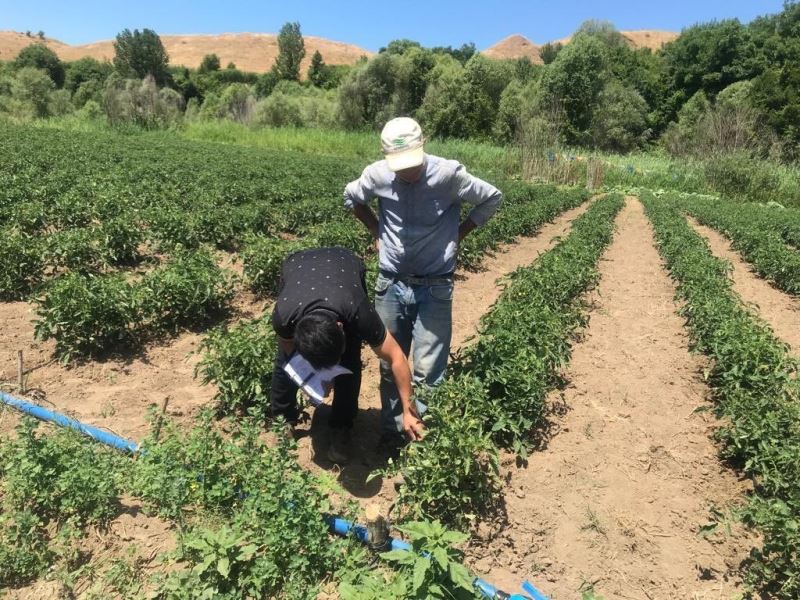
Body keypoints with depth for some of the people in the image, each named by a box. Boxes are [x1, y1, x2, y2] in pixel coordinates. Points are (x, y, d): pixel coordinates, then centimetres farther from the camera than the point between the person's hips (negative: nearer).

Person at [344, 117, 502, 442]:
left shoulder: (448, 174, -15)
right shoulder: (377, 175, -8)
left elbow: (492, 198, 1)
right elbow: (351, 198, 15)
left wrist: (457, 234, -1)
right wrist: (377, 232, 7)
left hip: (434, 287, -3)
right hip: (390, 284, 3)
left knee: (428, 372, 0)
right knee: (390, 365, 14)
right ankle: (391, 434, 34)